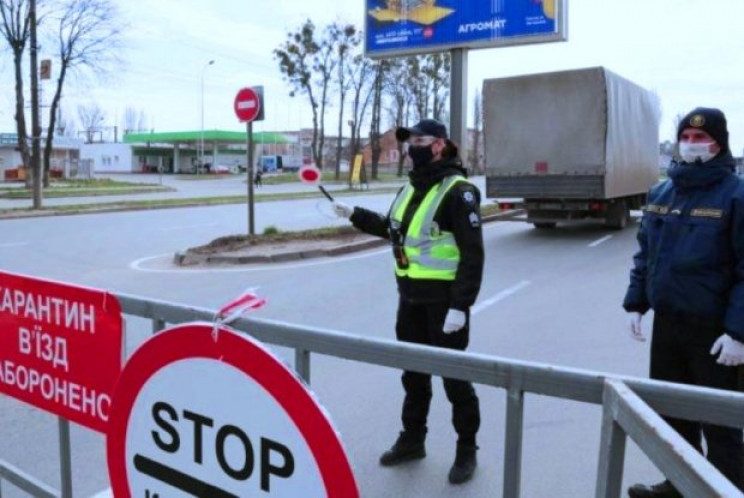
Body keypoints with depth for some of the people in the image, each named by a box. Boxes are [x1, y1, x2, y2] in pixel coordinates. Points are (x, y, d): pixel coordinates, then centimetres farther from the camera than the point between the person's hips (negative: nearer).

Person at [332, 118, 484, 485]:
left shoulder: (458, 191, -15)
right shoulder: (410, 188, 11)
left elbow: (472, 254, -19)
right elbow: (393, 229, 26)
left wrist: (460, 306, -23)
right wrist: (355, 215, 19)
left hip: (444, 300, -8)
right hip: (410, 298, 8)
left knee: (454, 376, 5)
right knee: (413, 372, 19)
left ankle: (466, 449, 23)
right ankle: (412, 439, 36)